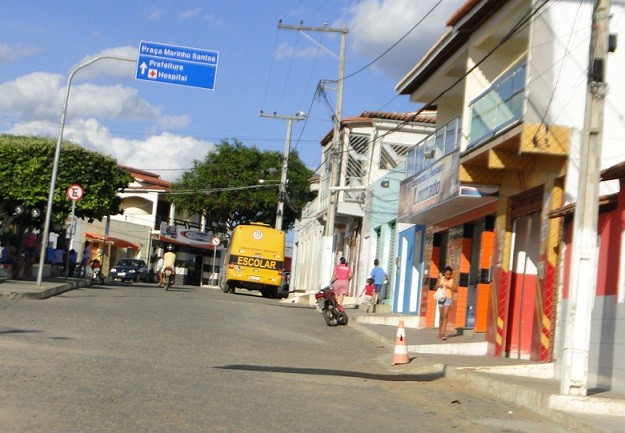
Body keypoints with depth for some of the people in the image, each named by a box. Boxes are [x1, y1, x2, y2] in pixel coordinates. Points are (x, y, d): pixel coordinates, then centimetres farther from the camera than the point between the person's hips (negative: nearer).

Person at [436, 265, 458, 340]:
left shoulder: (452, 280, -1)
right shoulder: (440, 279, 5)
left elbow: (456, 290, -3)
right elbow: (436, 288, 10)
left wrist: (449, 287, -17)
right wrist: (439, 286, -10)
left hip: (448, 298, -3)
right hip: (441, 298, 3)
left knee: (445, 316, -13)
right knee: (441, 316, 8)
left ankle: (443, 333, -17)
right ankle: (440, 333, 15)